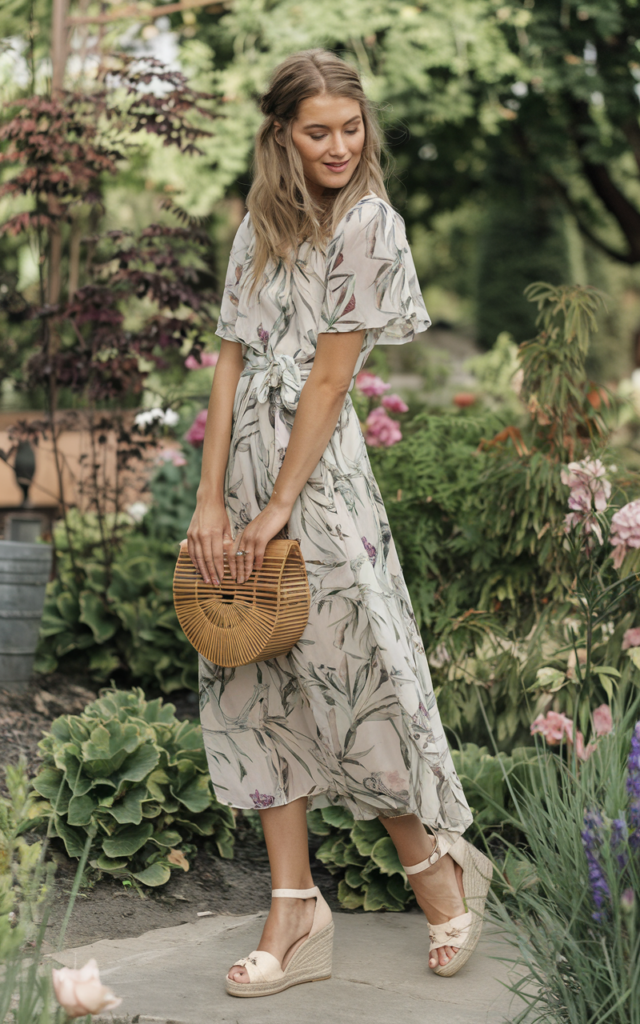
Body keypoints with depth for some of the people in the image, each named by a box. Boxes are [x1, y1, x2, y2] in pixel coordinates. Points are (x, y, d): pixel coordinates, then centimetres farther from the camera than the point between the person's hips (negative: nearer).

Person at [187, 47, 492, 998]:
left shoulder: (369, 223, -7)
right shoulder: (262, 226, 12)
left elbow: (329, 377, -11)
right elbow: (232, 360, 5)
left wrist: (279, 506, -13)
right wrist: (211, 499, -3)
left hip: (319, 469, -6)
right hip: (242, 460, 7)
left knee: (351, 670, -1)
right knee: (255, 688, 6)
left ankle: (438, 868, 22)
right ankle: (296, 912, 13)